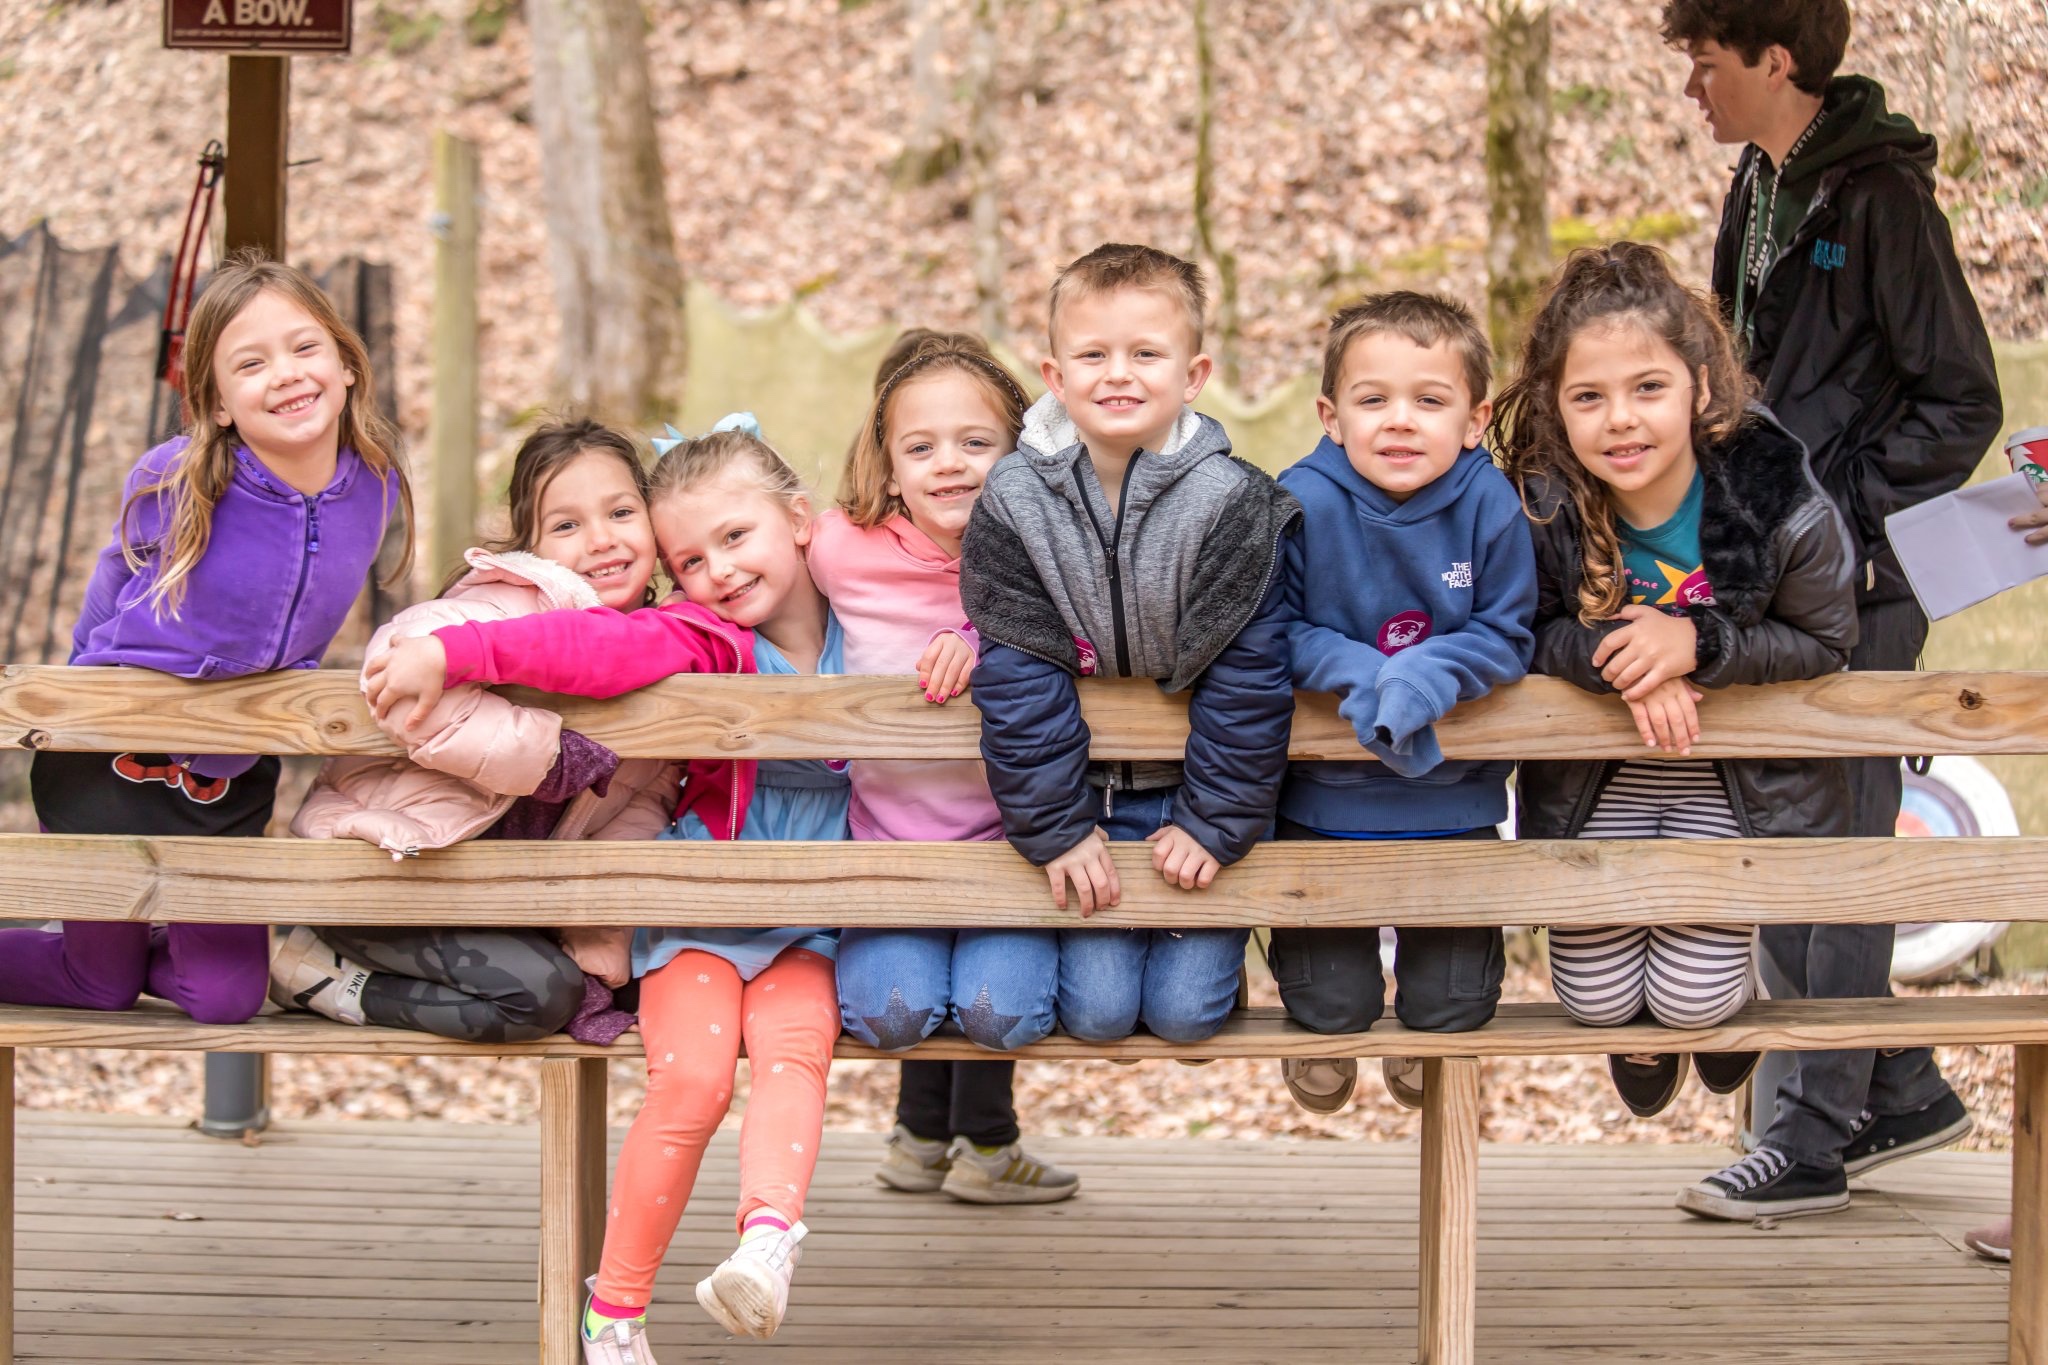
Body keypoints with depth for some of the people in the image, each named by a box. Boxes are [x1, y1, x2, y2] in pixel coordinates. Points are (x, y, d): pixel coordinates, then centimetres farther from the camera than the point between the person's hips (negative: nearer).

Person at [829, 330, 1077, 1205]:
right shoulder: (843, 551, -3)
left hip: (1008, 838, 0)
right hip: (885, 837, 0)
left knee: (1004, 1009, -22)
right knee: (886, 1009, -21)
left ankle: (983, 1137, 19)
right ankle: (924, 1127, 21)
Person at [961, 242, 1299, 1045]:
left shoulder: (1233, 505, -16)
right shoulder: (1014, 504, -11)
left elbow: (1248, 673, -13)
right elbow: (1019, 677, -10)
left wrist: (1216, 821, -12)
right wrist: (1054, 827, -12)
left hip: (1192, 793, -1)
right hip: (1086, 797, 1)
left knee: (1186, 1009, -6)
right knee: (1098, 1010, -6)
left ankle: (1211, 938, 27)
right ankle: (1092, 944, 27)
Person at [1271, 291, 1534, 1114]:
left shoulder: (1491, 507, -13)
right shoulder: (1303, 503, -16)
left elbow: (1506, 638, -9)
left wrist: (1427, 677, -27)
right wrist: (1357, 674, -27)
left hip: (1453, 794, 1)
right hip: (1326, 792, -1)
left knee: (1454, 1007, 6)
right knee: (1330, 1006, 2)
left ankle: (1433, 1036, 44)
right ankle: (1327, 1030, 41)